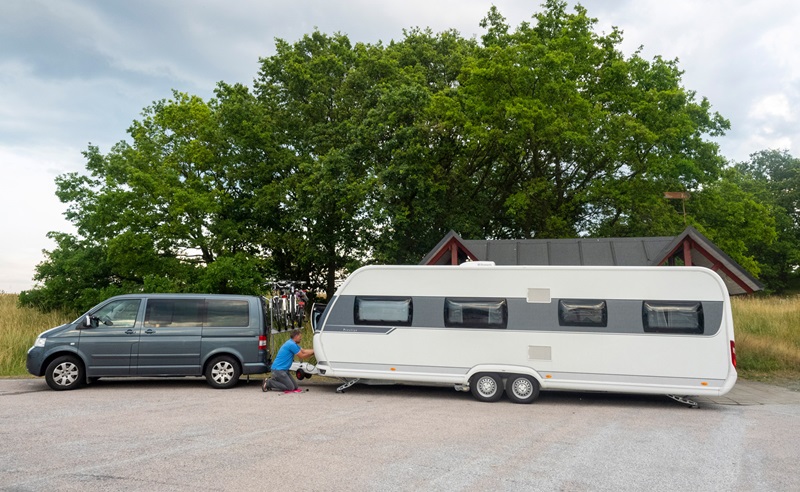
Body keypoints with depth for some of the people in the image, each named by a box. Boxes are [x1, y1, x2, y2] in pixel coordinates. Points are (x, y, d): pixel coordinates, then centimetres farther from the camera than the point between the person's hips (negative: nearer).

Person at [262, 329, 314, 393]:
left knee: (295, 386, 6)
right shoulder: (291, 344, -18)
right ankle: (268, 382, -6)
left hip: (284, 369, 10)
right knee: (290, 387, -12)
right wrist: (313, 353, -1)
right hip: (278, 369, -10)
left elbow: (304, 351, 16)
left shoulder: (293, 344, 13)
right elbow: (302, 356, -11)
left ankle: (273, 380, 11)